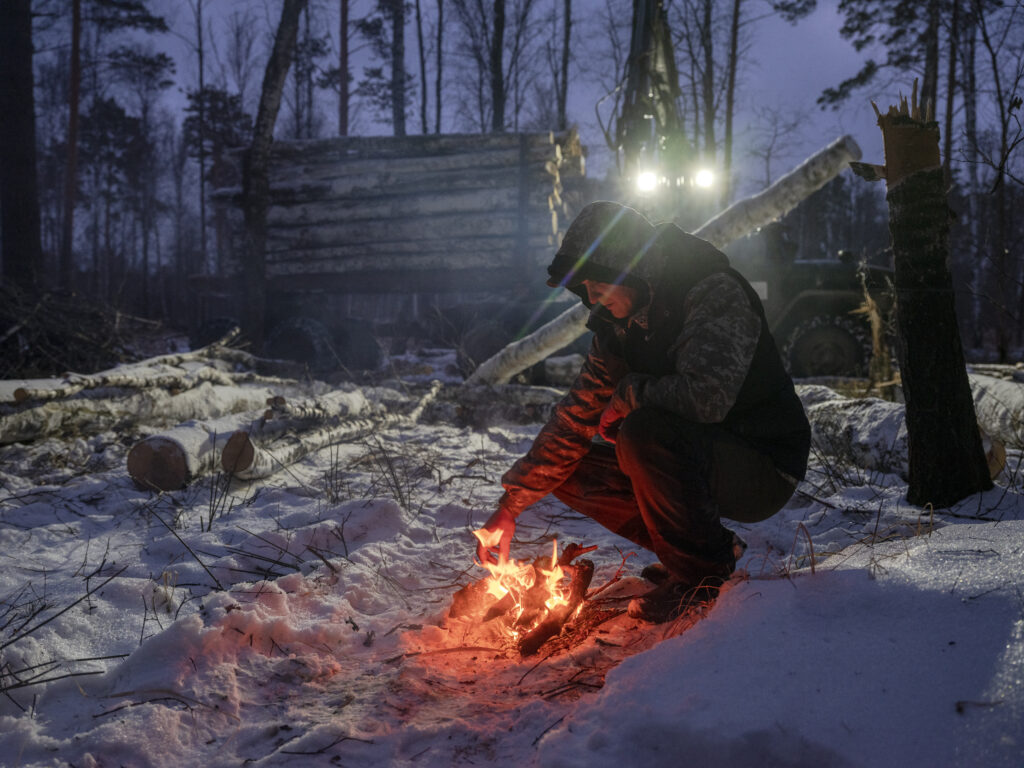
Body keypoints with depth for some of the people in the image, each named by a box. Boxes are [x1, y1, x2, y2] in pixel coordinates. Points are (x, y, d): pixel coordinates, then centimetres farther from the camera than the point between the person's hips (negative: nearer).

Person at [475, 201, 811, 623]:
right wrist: (509, 508, 0)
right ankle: (712, 547, 5)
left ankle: (704, 569, -10)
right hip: (698, 460, 8)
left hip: (765, 469, -8)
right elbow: (575, 416, 4)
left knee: (644, 430, -33)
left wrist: (628, 393, -18)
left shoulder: (718, 295, -21)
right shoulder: (618, 323, 3)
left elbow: (706, 397, -38)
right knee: (570, 471, -2)